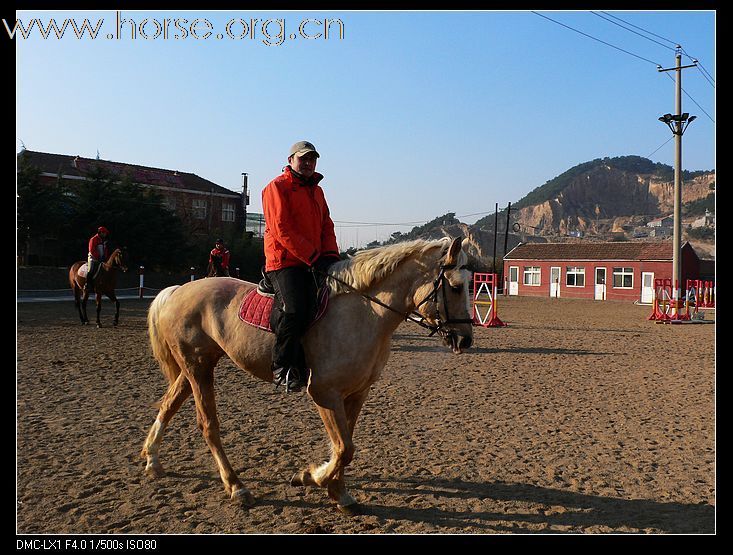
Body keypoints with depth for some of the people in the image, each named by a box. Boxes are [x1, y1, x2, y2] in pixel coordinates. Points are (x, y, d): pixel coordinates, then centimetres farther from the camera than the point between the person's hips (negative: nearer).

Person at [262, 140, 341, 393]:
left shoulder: (316, 190, 23)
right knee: (295, 310, -23)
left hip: (314, 263, 8)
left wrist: (330, 255, -2)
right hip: (284, 261, -8)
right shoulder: (277, 187, -2)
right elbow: (282, 231, -13)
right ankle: (282, 367, -10)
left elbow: (326, 226, 18)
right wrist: (314, 257, -18)